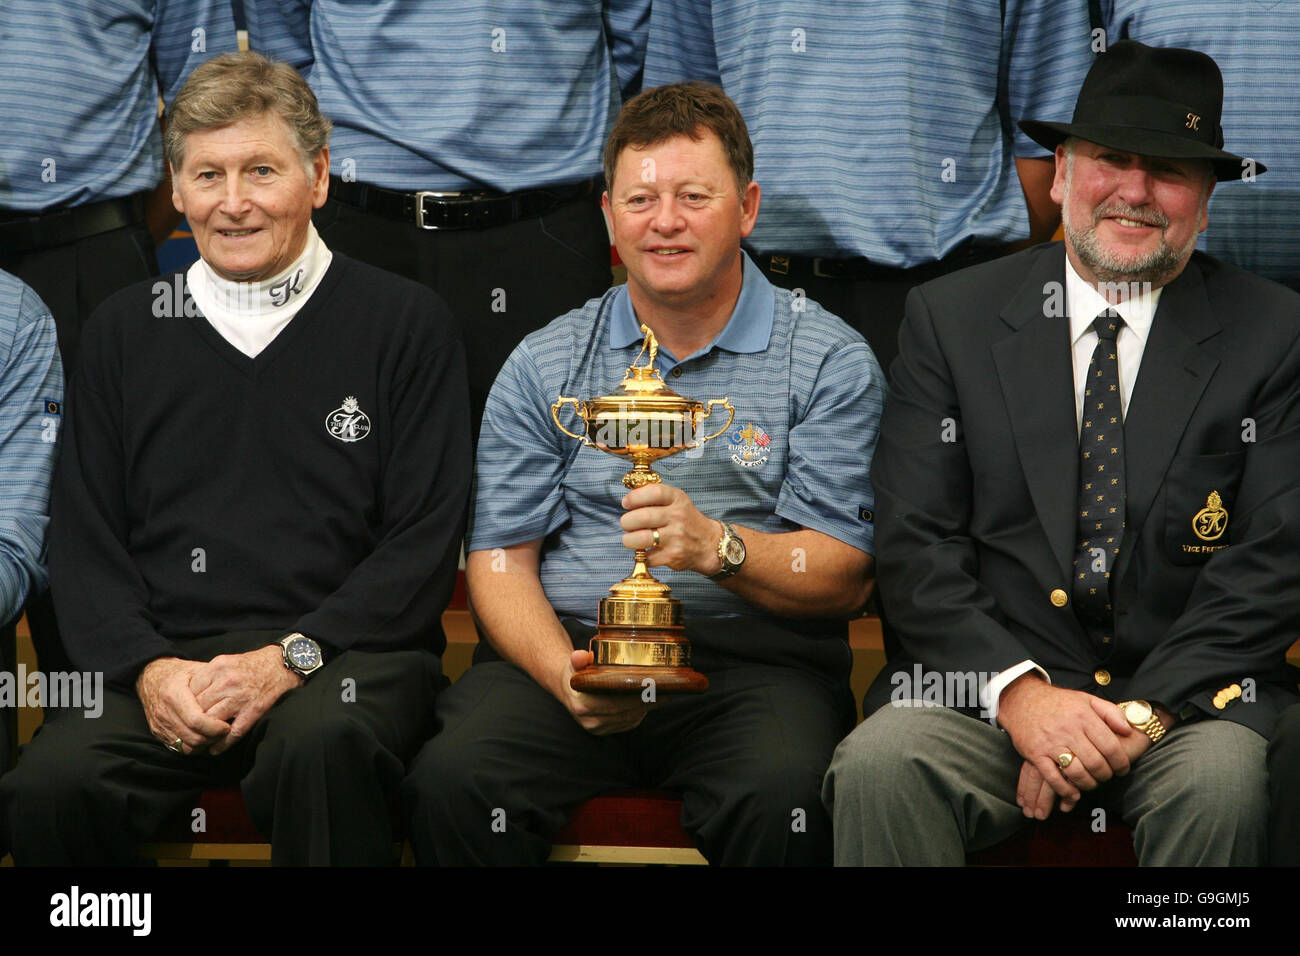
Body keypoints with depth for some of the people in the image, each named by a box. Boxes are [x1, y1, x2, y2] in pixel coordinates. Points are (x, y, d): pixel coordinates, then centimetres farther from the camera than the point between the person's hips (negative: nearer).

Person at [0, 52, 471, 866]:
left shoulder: (406, 323, 7)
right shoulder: (125, 333, 17)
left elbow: (426, 544, 1)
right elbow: (83, 544, 14)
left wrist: (290, 657, -11)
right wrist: (148, 666, -6)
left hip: (345, 652, -2)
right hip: (169, 655, 2)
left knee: (323, 746, -38)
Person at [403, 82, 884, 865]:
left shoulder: (830, 361, 7)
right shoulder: (545, 366, 14)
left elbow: (846, 578, 0)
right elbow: (500, 559, 8)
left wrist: (718, 546, -19)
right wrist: (563, 674, -12)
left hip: (750, 661, -1)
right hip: (568, 648, 2)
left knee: (786, 794, -35)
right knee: (451, 779, -29)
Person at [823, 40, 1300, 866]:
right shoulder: (951, 318, 8)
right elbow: (916, 544, 1)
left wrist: (1144, 713, -15)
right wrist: (1019, 691, -15)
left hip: (1190, 687, 0)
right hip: (991, 680, 1)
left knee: (1223, 782, -34)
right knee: (878, 765, -29)